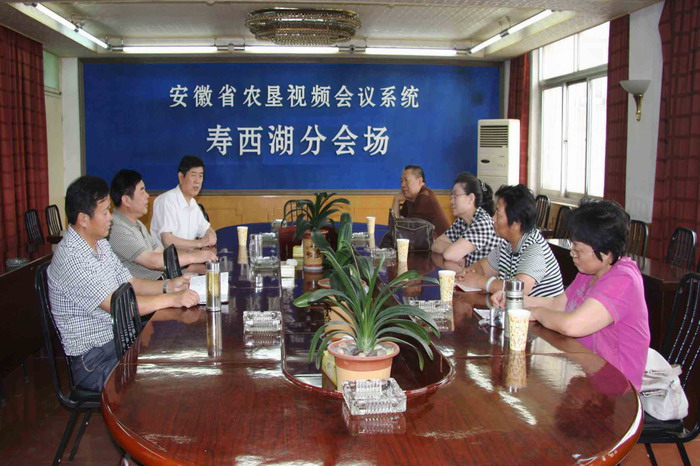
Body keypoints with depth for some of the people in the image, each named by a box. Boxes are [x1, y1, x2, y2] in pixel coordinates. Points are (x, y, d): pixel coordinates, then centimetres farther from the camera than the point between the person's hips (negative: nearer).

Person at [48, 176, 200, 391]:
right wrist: (172, 299, -24)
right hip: (94, 360, -9)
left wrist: (167, 286, -3)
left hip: (119, 338, 9)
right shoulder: (72, 258, -21)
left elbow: (128, 284, 14)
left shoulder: (100, 244, 10)